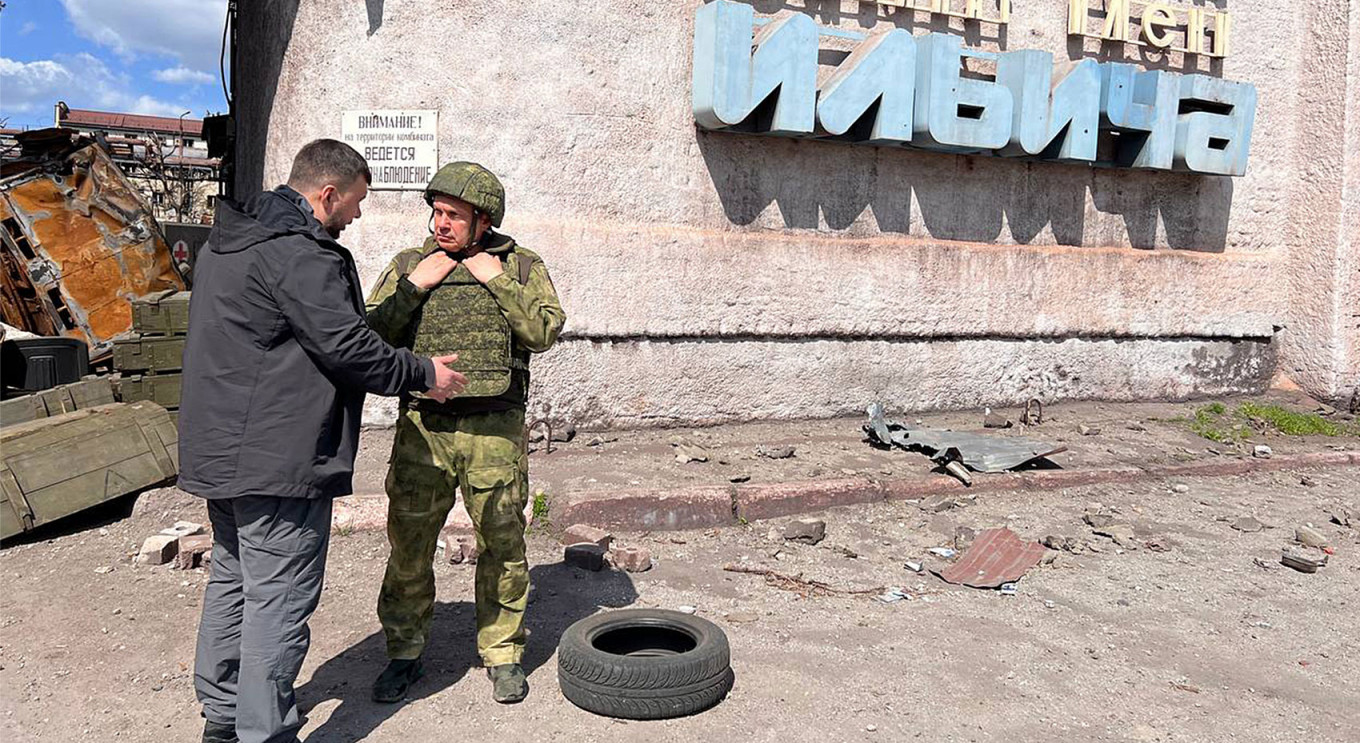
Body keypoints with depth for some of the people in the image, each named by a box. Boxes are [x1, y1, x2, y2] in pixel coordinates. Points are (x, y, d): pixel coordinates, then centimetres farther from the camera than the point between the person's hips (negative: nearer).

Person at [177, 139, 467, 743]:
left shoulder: (227, 242, 15)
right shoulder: (300, 255, -19)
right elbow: (348, 346, -21)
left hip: (219, 451, 11)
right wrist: (423, 374, -7)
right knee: (280, 597, -1)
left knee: (233, 579, 20)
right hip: (278, 460, -11)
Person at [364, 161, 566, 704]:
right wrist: (415, 286, -6)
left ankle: (502, 653, 21)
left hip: (494, 428, -1)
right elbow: (372, 334, 4)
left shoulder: (521, 266, 6)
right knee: (408, 542, 6)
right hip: (421, 425, 2)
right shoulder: (408, 264, 11)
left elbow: (544, 332, -7)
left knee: (502, 543, 5)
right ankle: (405, 653, 23)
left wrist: (499, 281, -11)